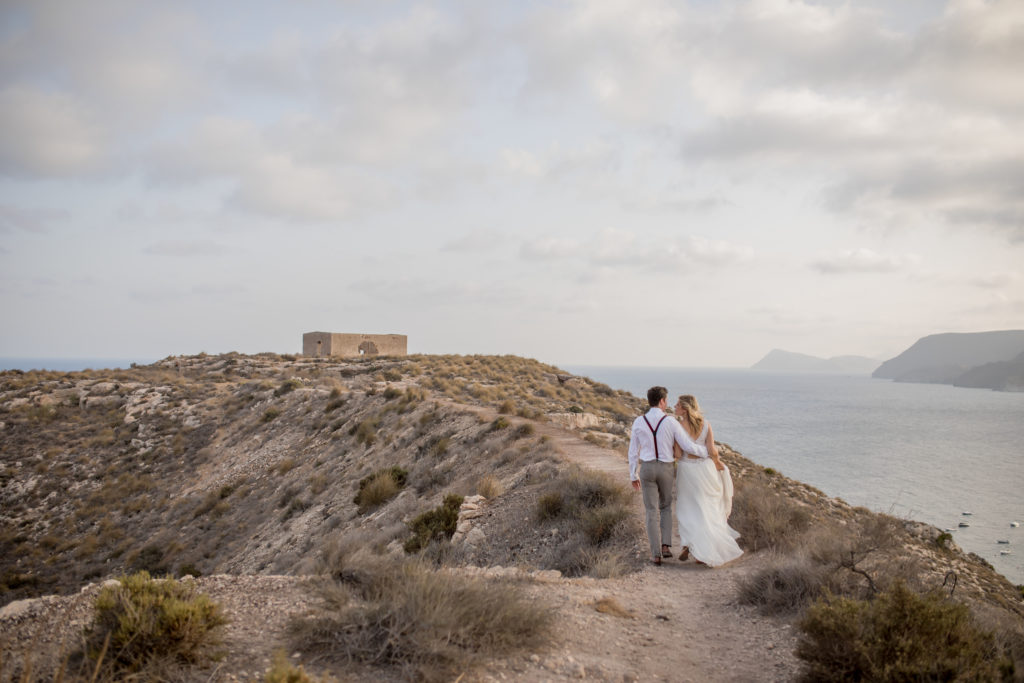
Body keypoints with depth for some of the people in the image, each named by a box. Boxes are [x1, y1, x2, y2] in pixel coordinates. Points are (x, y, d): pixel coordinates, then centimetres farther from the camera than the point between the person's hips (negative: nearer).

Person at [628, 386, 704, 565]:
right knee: (665, 507, 22)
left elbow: (633, 452, 1)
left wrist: (633, 476, 11)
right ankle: (666, 545, 10)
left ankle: (656, 554, 4)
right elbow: (689, 447, -11)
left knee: (652, 512, 7)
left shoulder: (638, 422, -6)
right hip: (667, 470, 0)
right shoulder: (671, 423, -12)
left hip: (647, 469, 0)